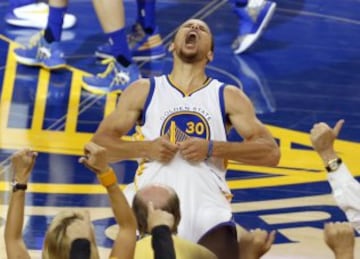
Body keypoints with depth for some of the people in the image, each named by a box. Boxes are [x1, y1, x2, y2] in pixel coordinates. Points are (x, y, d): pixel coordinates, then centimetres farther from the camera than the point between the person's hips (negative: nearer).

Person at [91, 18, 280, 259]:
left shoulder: (229, 97, 9)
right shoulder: (143, 91, 10)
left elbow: (271, 152, 1)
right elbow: (98, 144, 8)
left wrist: (212, 148, -11)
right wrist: (145, 148, -9)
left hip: (208, 206, 0)